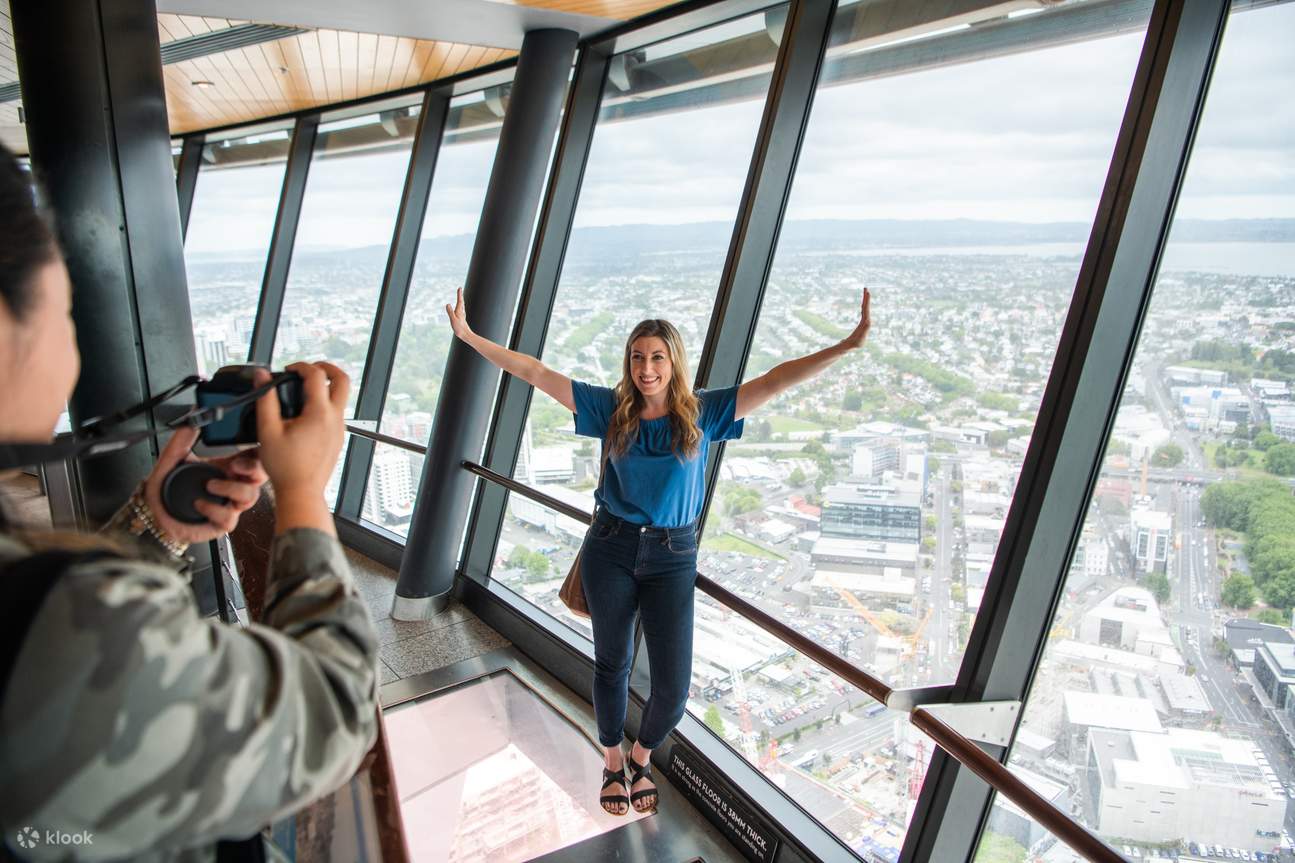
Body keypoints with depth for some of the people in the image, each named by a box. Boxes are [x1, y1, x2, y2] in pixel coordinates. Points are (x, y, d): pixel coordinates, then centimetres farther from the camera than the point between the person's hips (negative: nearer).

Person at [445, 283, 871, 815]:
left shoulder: (702, 413, -5)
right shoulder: (611, 409, -3)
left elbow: (775, 381, -11)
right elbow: (534, 373, -2)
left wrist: (847, 346, -18)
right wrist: (469, 336, -3)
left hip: (672, 557, 0)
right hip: (610, 551, 1)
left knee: (673, 685, 0)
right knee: (612, 664, 15)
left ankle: (640, 760, 34)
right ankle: (613, 766, 41)